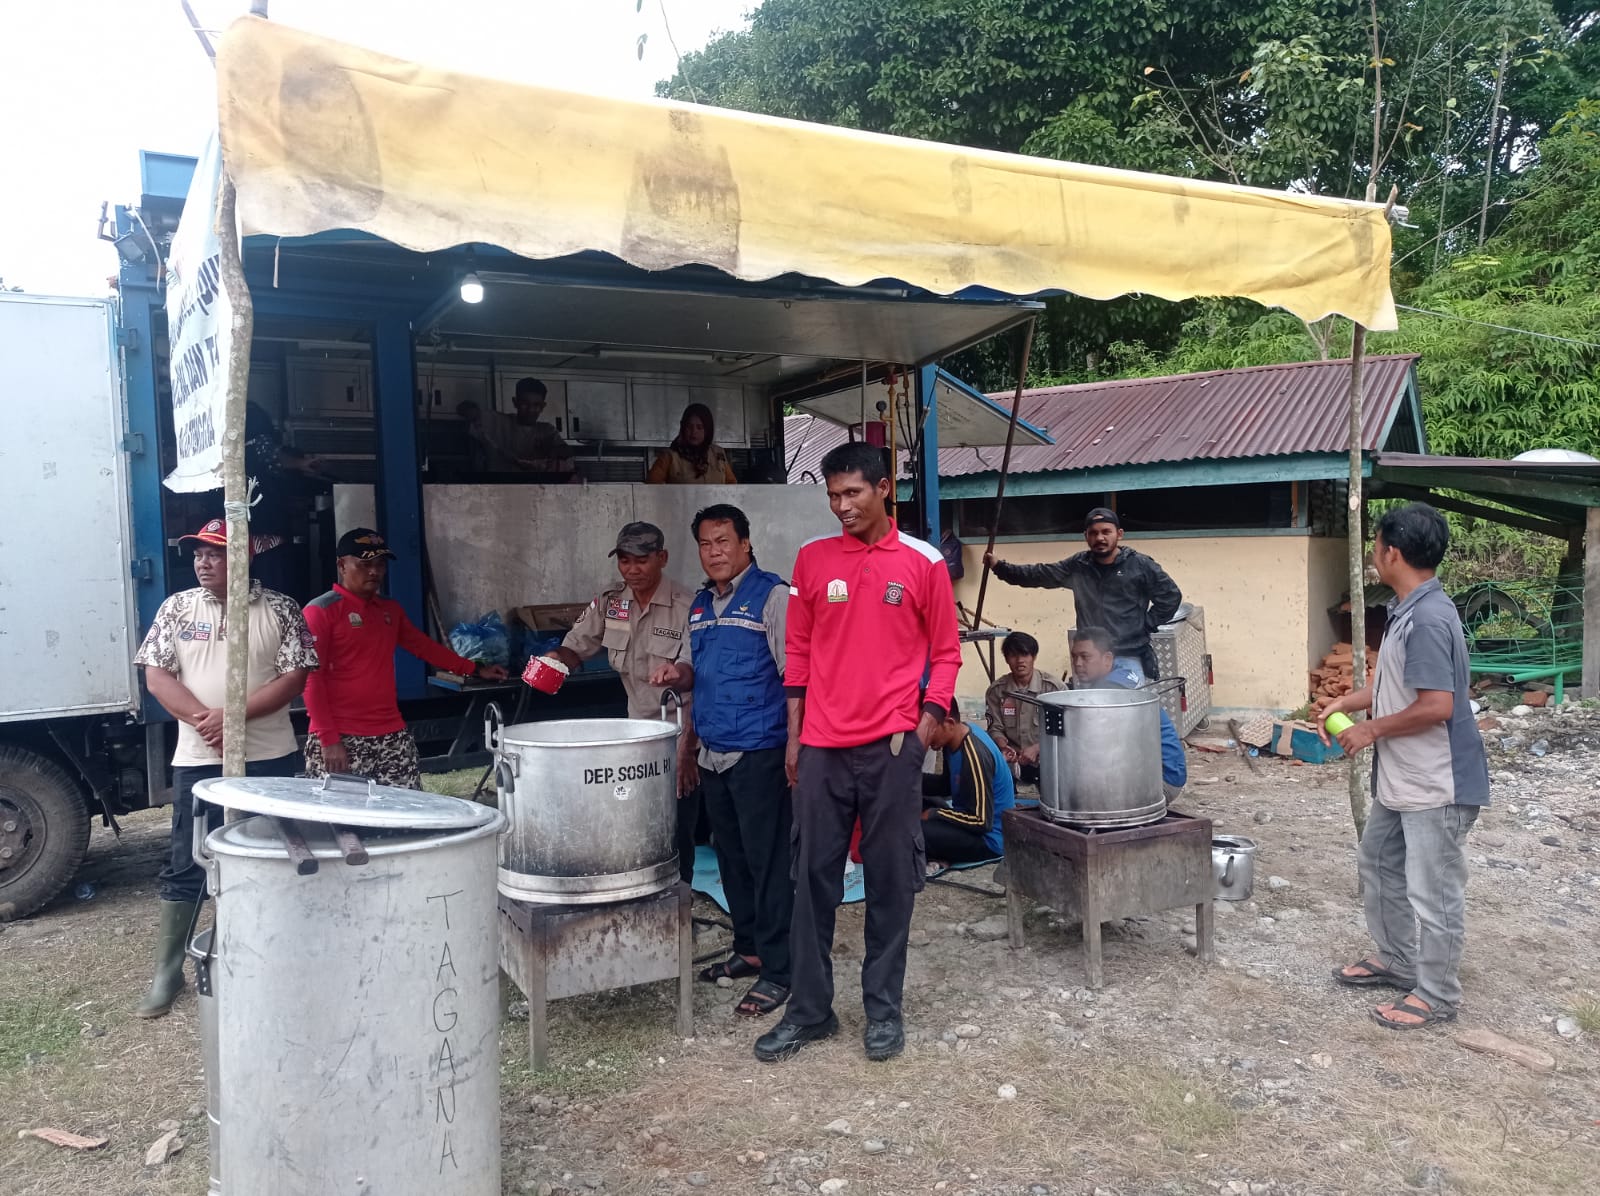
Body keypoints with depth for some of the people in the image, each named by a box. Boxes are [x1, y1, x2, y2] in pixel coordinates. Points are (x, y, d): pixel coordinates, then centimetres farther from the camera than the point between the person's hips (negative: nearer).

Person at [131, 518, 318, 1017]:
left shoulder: (279, 609, -2)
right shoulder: (177, 608, 4)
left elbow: (294, 678, -7)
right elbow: (156, 676, -1)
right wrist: (203, 720, -15)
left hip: (269, 759, -1)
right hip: (198, 759, 1)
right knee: (185, 867, 7)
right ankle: (168, 972, 19)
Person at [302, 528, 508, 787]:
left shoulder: (391, 609, 15)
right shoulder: (321, 611, -5)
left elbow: (423, 646, 26)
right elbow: (311, 678, -8)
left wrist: (475, 669, 25)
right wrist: (328, 739, -13)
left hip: (393, 737, 6)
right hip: (339, 740, -6)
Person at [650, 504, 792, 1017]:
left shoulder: (772, 595, -8)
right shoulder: (701, 604, 15)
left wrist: (796, 745, -19)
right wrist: (680, 674, 2)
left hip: (759, 755, -8)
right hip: (712, 754, 8)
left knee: (767, 862, -3)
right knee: (730, 856, 16)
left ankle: (777, 970, 6)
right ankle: (747, 949, 30)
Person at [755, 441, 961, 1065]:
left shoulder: (924, 562, 0)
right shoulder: (812, 559, 6)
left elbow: (945, 652, 4)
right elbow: (798, 650, 10)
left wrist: (924, 728, -5)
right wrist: (794, 734, 7)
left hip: (892, 745, -2)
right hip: (821, 746, 2)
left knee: (890, 879, 6)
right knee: (813, 878, 7)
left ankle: (883, 1008, 21)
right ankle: (809, 1008, 20)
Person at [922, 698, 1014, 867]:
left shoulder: (974, 755, -26)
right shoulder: (955, 740, 2)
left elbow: (981, 822, -24)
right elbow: (947, 786, 15)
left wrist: (934, 814, -15)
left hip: (989, 838, -10)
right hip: (972, 821, 10)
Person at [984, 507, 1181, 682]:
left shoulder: (1140, 565, -4)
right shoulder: (1078, 566, 6)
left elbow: (1171, 596, 2)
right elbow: (1039, 575, 11)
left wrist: (1145, 625, -1)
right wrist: (1000, 567, 7)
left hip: (1129, 659, -3)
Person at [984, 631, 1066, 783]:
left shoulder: (1055, 687, -8)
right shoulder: (996, 690, -1)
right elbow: (996, 728, 2)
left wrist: (1036, 749, -22)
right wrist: (1004, 747, -19)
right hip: (1012, 759, 2)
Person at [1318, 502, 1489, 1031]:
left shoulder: (1427, 620, -25)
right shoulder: (1407, 610, 7)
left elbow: (1436, 706, -29)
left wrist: (1371, 730, -17)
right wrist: (1346, 702, 7)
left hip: (1436, 786, -11)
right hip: (1402, 779, 11)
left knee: (1432, 892, 3)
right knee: (1378, 864, 22)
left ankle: (1436, 994, 19)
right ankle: (1396, 959, 39)